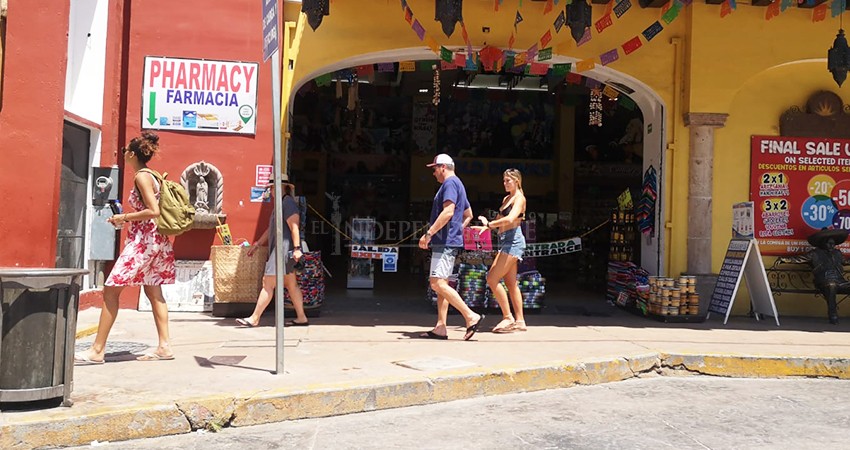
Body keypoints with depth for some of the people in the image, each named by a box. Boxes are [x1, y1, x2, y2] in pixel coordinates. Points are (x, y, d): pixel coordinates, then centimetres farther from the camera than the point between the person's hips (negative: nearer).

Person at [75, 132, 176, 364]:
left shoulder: (141, 176, -12)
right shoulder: (150, 176, 15)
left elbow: (154, 211, -21)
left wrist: (124, 217, -11)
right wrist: (126, 219, 12)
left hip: (143, 241, -10)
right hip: (154, 239, 10)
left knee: (111, 290, -6)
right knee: (153, 292, 11)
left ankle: (97, 350, -3)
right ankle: (164, 347, 11)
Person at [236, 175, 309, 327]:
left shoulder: (288, 203, -11)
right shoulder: (281, 204, 21)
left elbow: (294, 227, -20)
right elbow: (270, 229, 25)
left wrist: (296, 248, -27)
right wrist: (257, 244, 25)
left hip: (284, 250, -11)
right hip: (278, 250, 11)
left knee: (268, 284, -7)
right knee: (291, 285, 9)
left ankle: (254, 319, -2)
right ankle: (301, 318, 12)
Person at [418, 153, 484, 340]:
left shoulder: (450, 183, -9)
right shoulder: (457, 185, 23)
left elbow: (448, 212, -22)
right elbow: (468, 215, 31)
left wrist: (428, 233, -22)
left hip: (445, 242, -11)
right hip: (447, 242, 11)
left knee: (438, 283, -16)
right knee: (440, 284, 9)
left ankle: (471, 317, -16)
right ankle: (440, 328, 9)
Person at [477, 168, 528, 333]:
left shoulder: (519, 198, -8)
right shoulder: (506, 199, 20)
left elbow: (509, 219, -24)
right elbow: (499, 220, 22)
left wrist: (489, 224, -23)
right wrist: (486, 227, 4)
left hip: (513, 240, -9)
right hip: (506, 241, 9)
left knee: (492, 279, -12)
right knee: (511, 283, 9)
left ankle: (508, 318, -6)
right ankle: (520, 321, 13)